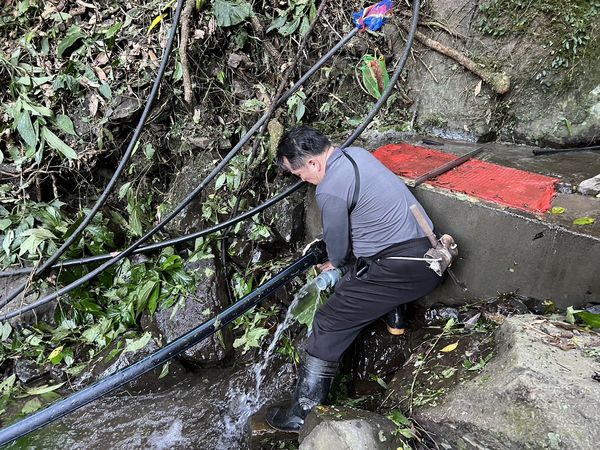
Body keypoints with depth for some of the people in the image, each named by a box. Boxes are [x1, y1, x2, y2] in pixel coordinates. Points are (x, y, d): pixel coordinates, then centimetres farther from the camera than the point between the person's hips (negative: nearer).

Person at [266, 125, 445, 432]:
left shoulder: (329, 191, -17)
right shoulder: (356, 153, 10)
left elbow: (338, 247, -3)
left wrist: (333, 265, 21)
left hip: (403, 269, -9)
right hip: (431, 255, 10)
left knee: (329, 325, -2)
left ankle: (304, 413, 6)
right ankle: (393, 316, 35)